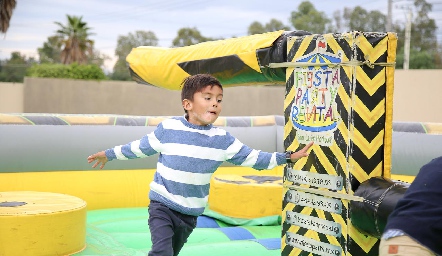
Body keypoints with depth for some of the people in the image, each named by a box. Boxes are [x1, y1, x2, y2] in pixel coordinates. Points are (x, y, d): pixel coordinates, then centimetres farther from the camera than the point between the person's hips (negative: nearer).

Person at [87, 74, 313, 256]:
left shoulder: (222, 139, -5)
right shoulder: (168, 128, -10)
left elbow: (252, 158, 0)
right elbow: (142, 147, 5)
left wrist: (288, 157, -3)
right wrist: (110, 154, 14)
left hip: (191, 212, 3)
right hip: (162, 204, -3)